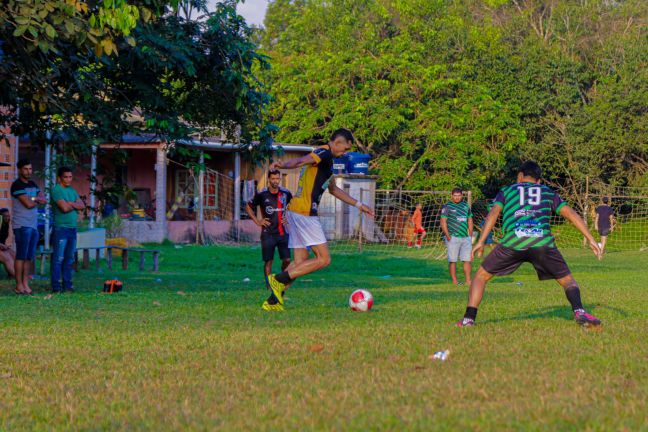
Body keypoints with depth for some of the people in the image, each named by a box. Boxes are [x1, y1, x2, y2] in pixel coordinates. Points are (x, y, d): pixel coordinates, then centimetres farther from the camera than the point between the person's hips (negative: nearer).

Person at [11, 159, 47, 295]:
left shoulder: (33, 185, 17)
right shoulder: (17, 185, -8)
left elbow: (44, 200, 7)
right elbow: (28, 204, -16)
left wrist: (33, 199, -11)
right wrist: (38, 201, 3)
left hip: (33, 225, 8)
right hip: (22, 226, -8)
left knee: (29, 257, 7)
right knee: (21, 256, -7)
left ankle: (26, 283, 10)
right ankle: (19, 286, -6)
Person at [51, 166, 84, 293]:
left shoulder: (72, 190, 16)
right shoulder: (56, 190, -8)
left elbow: (82, 206, 7)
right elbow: (64, 208, -18)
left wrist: (70, 203, -10)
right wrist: (75, 206, 1)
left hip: (72, 228, 8)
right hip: (61, 228, -8)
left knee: (69, 258, 11)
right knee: (58, 258, -8)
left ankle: (67, 284, 16)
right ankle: (56, 286, -7)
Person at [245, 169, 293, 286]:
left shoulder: (286, 193, 3)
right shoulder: (261, 194, -4)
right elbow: (249, 207, 9)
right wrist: (257, 221, 1)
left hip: (283, 232, 2)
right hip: (268, 234, -2)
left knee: (287, 260, -3)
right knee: (268, 261, -1)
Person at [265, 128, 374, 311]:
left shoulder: (325, 160, 24)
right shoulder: (324, 153, -8)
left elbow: (333, 189, 39)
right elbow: (301, 160, -28)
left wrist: (358, 204, 42)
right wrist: (283, 165, -49)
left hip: (295, 213, 10)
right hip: (305, 213, -10)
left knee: (300, 262, 10)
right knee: (323, 259, -7)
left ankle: (273, 301, 5)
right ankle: (279, 279, -10)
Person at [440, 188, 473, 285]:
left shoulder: (466, 206, 15)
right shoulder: (447, 207, 0)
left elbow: (470, 221, 22)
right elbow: (443, 222, -4)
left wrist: (470, 236, 15)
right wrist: (448, 236, -13)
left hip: (466, 237, 5)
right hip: (453, 237, -5)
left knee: (468, 259, 0)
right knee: (453, 260, -4)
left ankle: (468, 280, 4)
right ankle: (454, 281, 0)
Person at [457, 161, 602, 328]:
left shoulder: (507, 191, 27)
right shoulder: (548, 192, 29)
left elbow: (494, 213, 11)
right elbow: (571, 214, 20)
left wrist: (481, 241, 4)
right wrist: (591, 239, 18)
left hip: (513, 243, -1)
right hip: (542, 242, 1)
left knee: (481, 275, 16)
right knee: (568, 280, 14)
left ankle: (468, 319, 5)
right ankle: (579, 312, -13)